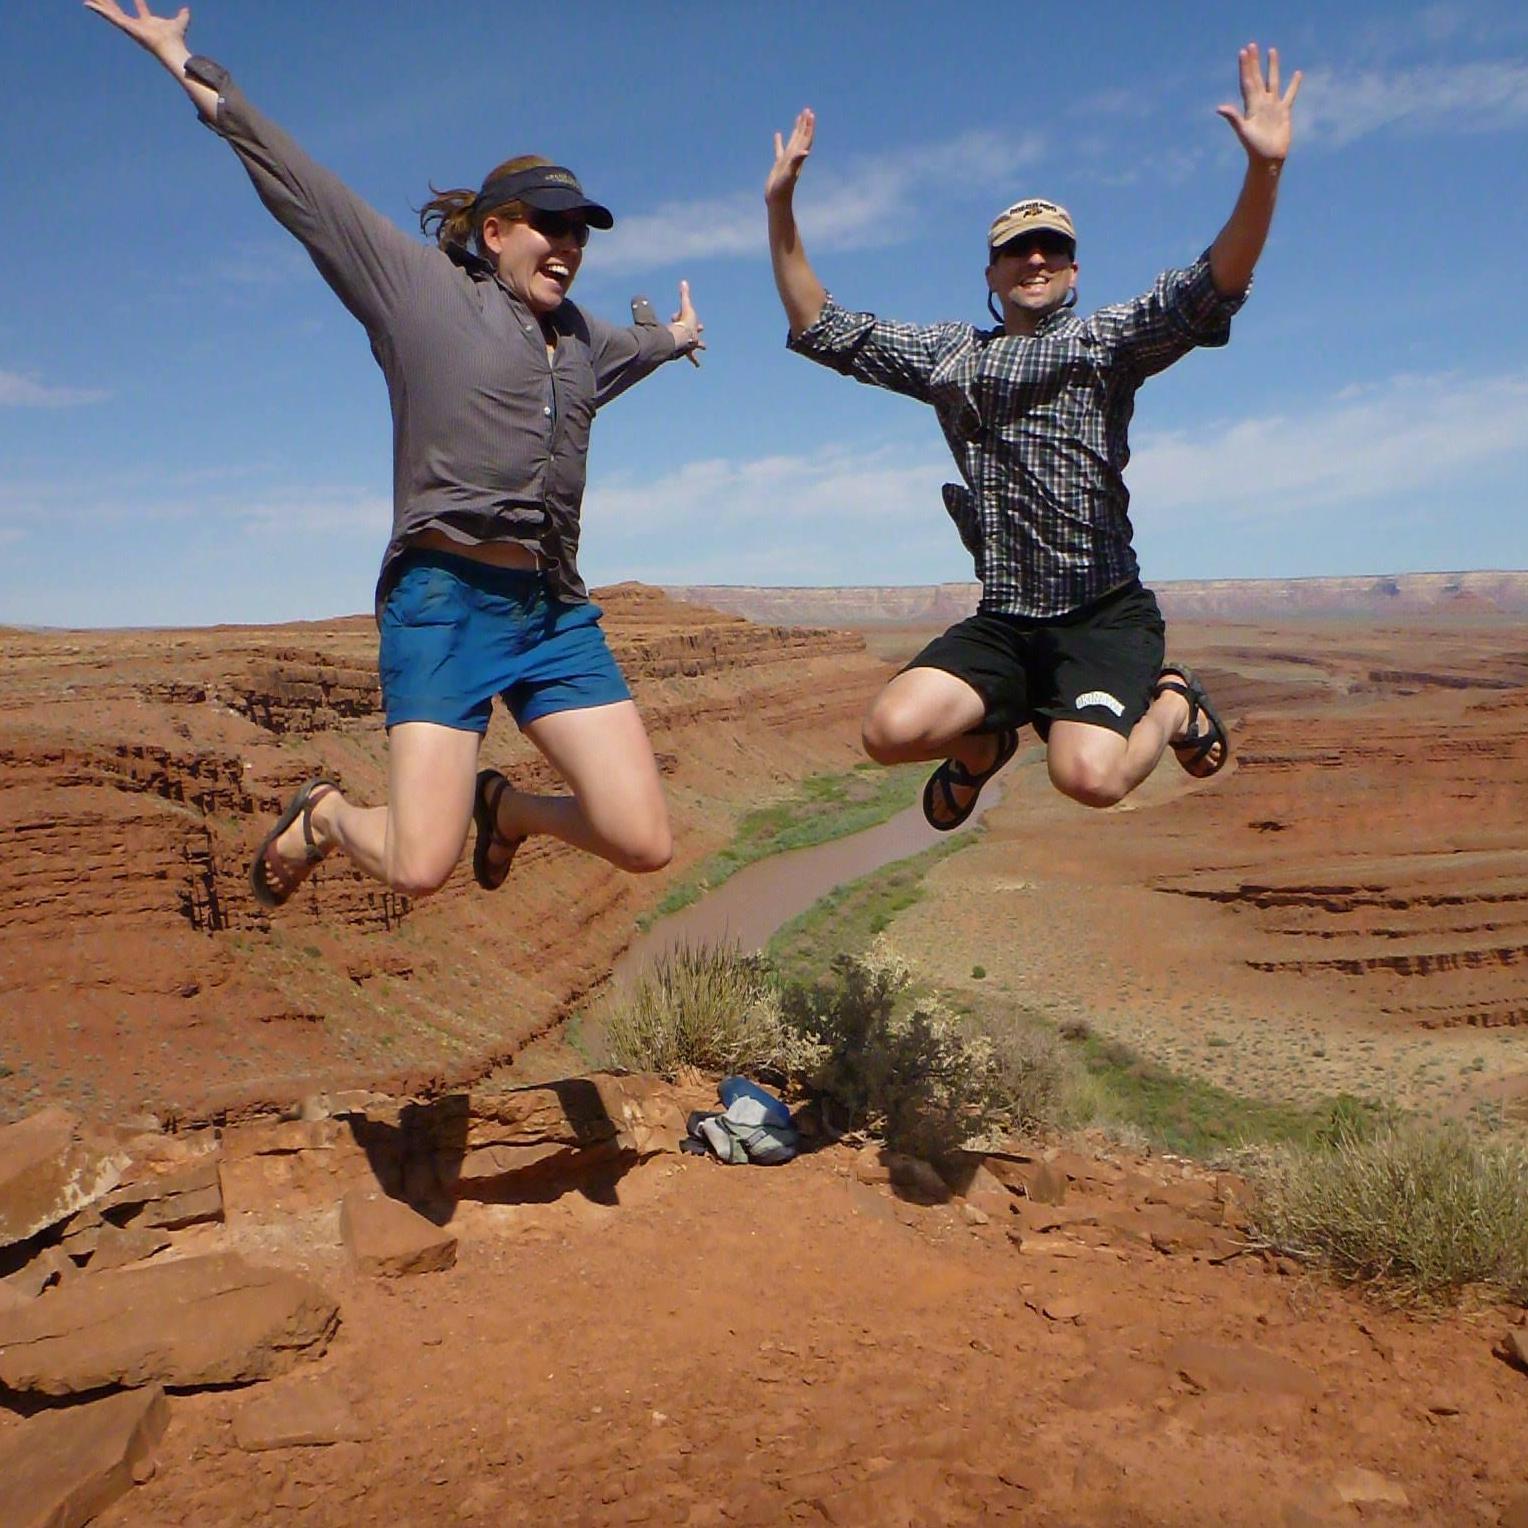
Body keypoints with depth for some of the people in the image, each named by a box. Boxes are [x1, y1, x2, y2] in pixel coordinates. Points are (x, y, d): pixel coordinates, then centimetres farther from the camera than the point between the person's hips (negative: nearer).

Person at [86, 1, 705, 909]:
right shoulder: (422, 285, 7)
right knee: (421, 868, -12)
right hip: (446, 599, -5)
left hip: (557, 614, 6)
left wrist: (675, 338, 66)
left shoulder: (580, 336, 22)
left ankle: (505, 806, 23)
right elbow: (293, 177, 7)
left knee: (645, 845, -6)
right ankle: (325, 814, 23)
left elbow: (634, 347, 46)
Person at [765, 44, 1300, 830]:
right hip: (1001, 621, 3)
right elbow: (820, 329, 16)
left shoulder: (1106, 340, 5)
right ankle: (985, 741, 16)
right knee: (891, 730, -20)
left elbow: (1209, 291, -12)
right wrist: (780, 208, 7)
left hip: (1105, 614, -3)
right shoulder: (948, 355, 15)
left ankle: (1172, 702, 10)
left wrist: (1264, 168, -28)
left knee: (1088, 776, -25)